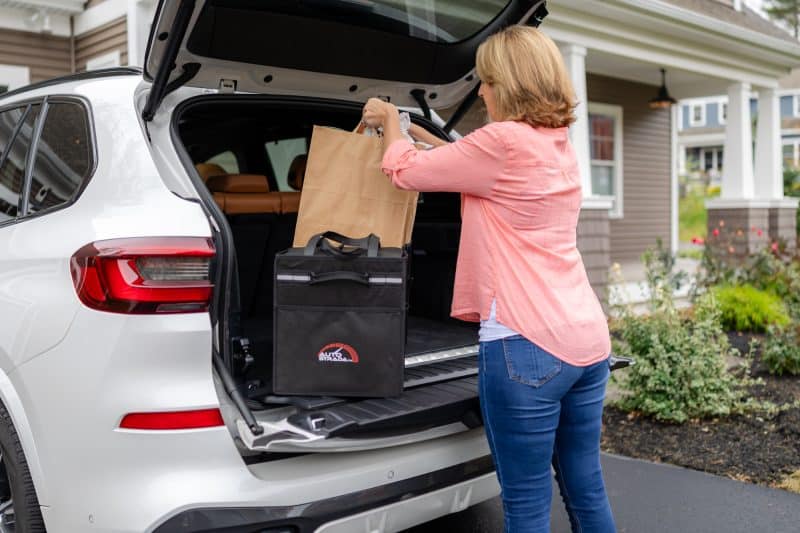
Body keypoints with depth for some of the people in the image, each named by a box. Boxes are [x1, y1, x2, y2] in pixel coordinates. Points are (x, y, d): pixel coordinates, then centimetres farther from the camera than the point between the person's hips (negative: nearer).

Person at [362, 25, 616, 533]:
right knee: (587, 491, 18)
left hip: (528, 344, -9)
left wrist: (390, 120, 20)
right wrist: (413, 130, 37)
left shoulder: (504, 142, -11)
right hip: (588, 339, 9)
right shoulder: (559, 146, 15)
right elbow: (466, 163, 30)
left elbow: (406, 170, 1)